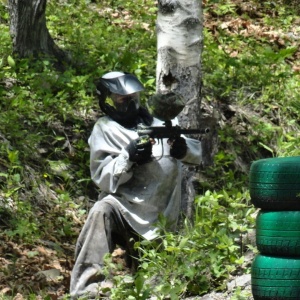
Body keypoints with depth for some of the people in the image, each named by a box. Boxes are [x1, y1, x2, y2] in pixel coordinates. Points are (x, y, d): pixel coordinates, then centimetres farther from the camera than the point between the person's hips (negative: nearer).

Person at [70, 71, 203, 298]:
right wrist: (128, 156, -25)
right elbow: (103, 178, -9)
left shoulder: (160, 121, 11)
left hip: (161, 215, 4)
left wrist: (184, 149, -16)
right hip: (126, 207, -4)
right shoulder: (105, 130, 1)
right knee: (102, 211, -36)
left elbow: (198, 154, 8)